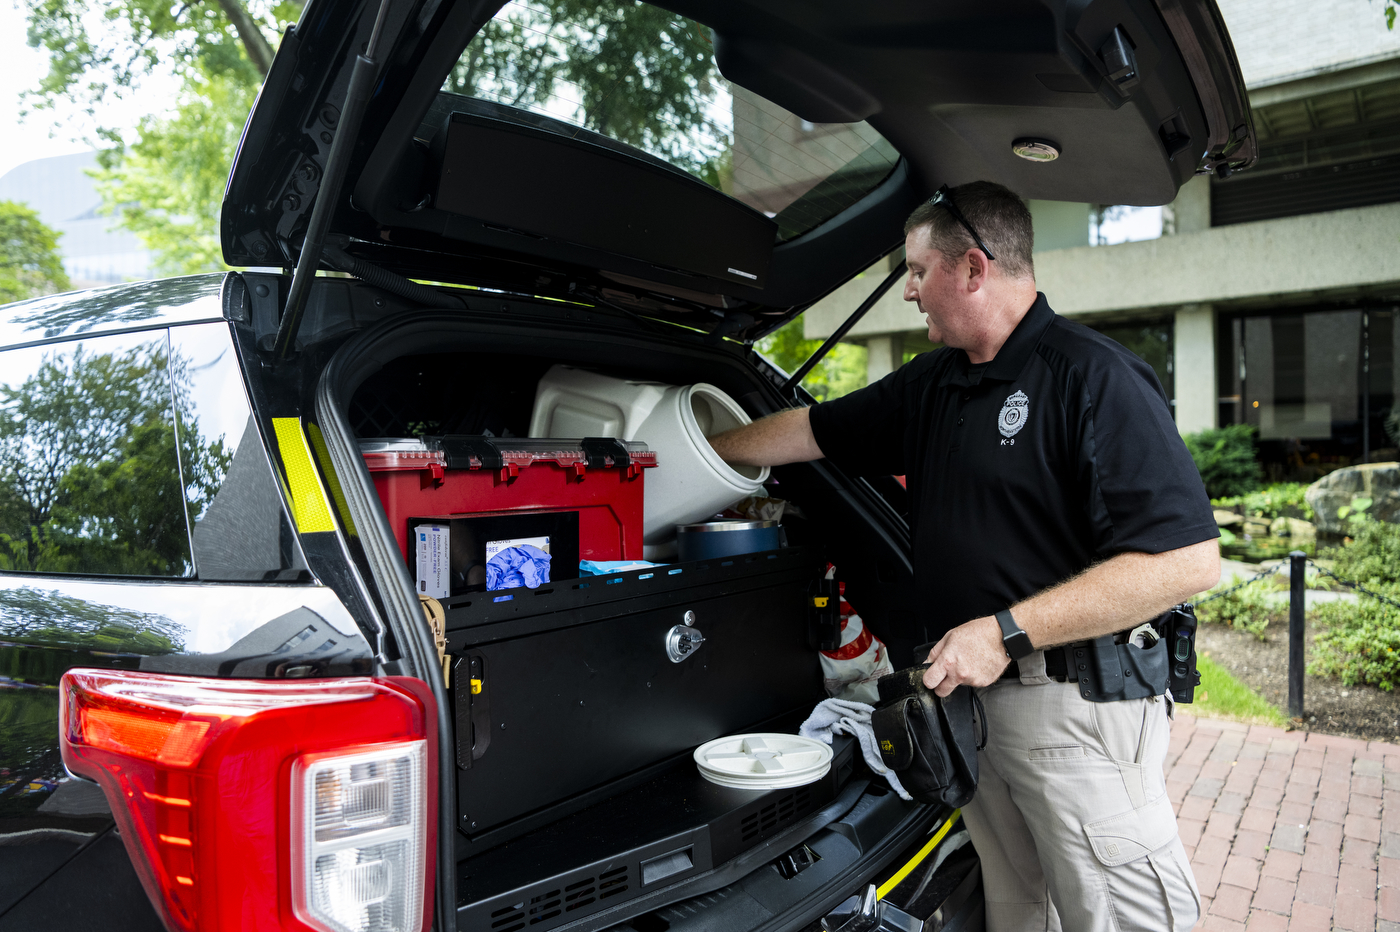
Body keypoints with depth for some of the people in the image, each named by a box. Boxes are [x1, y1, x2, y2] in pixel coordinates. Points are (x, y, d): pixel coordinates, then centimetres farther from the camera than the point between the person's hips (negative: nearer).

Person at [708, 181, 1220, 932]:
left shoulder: (1094, 377, -13)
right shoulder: (931, 384, 12)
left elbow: (1188, 560, -20)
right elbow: (813, 430, 23)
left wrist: (1007, 632, -21)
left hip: (1076, 704, -7)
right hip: (970, 694, 7)